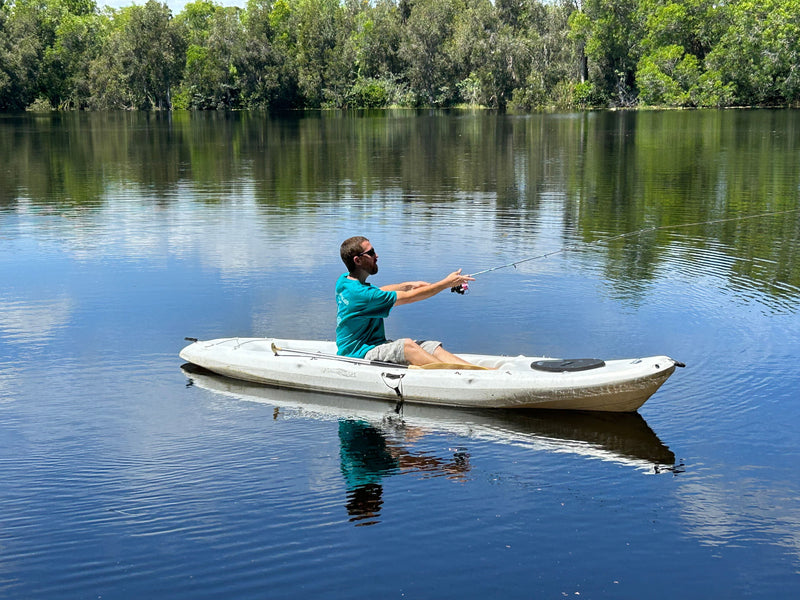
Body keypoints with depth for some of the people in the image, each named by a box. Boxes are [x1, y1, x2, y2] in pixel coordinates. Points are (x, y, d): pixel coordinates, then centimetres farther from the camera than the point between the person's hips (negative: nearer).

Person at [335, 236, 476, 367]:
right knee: (406, 345, -34)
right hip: (357, 354, -9)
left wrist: (408, 285, 15)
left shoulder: (345, 280, 6)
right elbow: (407, 297, -16)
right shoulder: (359, 293, -23)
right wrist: (446, 283, -8)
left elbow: (377, 292, 27)